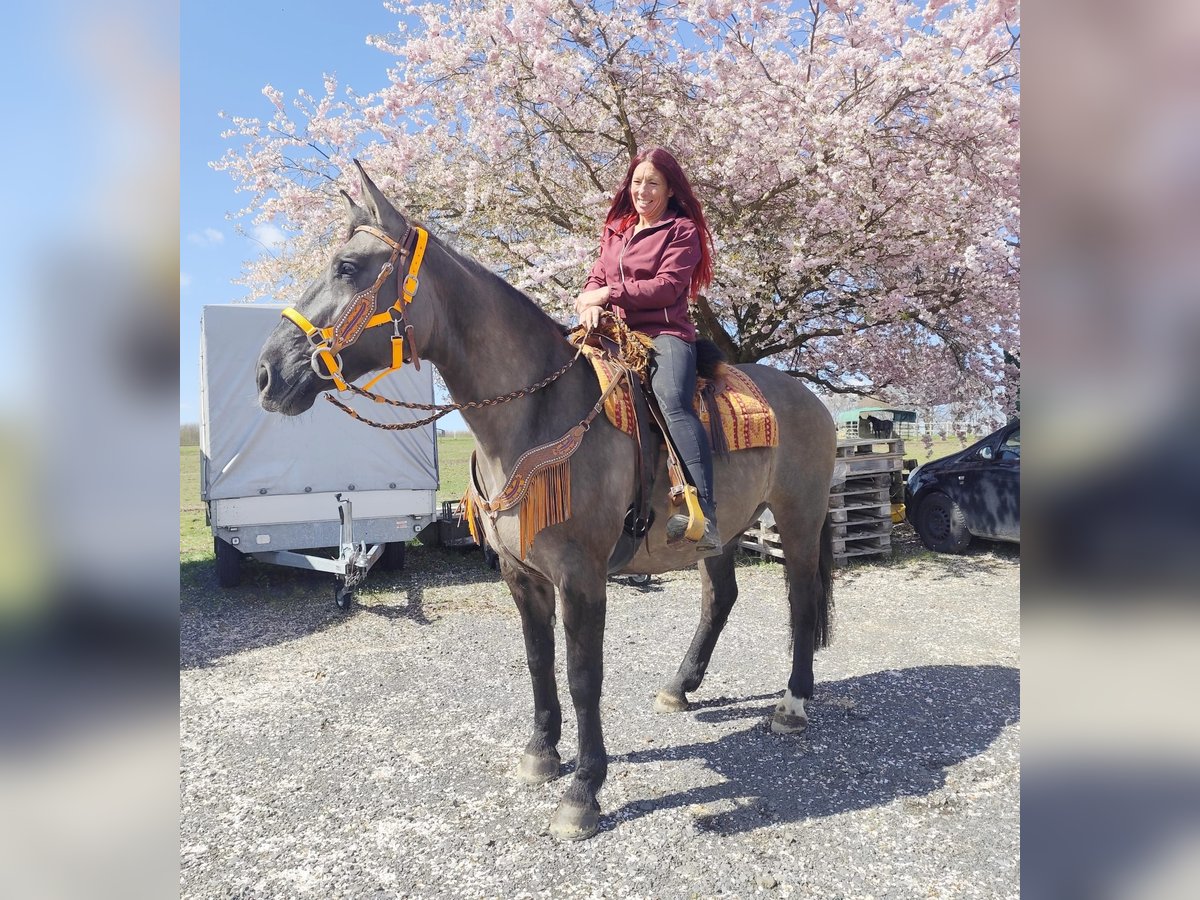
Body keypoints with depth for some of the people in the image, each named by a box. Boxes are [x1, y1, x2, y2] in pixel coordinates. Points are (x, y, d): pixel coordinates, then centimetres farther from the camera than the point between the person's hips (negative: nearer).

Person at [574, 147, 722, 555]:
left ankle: (705, 515, -41)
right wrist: (590, 304, -7)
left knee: (672, 399, -33)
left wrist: (609, 294, -14)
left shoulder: (682, 229, 5)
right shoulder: (615, 230, 23)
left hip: (665, 332, -6)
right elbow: (597, 278, 17)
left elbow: (667, 286, -8)